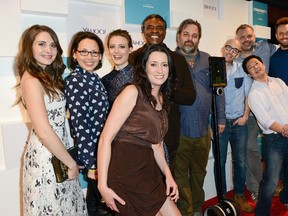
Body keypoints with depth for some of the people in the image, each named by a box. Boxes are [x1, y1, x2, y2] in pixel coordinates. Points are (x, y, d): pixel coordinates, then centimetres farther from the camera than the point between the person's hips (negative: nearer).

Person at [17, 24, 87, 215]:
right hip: (45, 157, -8)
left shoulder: (49, 76, 8)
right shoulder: (31, 80, -19)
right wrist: (71, 163, -15)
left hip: (57, 150, 8)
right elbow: (44, 132, -24)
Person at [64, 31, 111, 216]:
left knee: (96, 196, 24)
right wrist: (91, 163, -19)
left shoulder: (94, 78, 7)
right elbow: (79, 125, -21)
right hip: (93, 152, -8)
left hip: (102, 149, 8)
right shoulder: (75, 80, -17)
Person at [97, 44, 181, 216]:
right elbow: (106, 138, -16)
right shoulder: (132, 92, -12)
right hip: (125, 172, -7)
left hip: (149, 172, 7)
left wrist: (168, 175, 7)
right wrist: (103, 185, -18)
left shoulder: (163, 100, 11)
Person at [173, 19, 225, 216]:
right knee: (181, 174, 8)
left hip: (203, 129, 4)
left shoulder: (208, 60, 7)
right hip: (179, 131, -4)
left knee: (199, 172, 20)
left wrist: (221, 118, 8)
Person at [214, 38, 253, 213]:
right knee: (220, 162, 7)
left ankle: (239, 195, 28)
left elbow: (248, 94, 8)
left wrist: (245, 115, 0)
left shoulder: (242, 69, 5)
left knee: (240, 162, 9)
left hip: (239, 122, 3)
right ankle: (222, 197, 23)